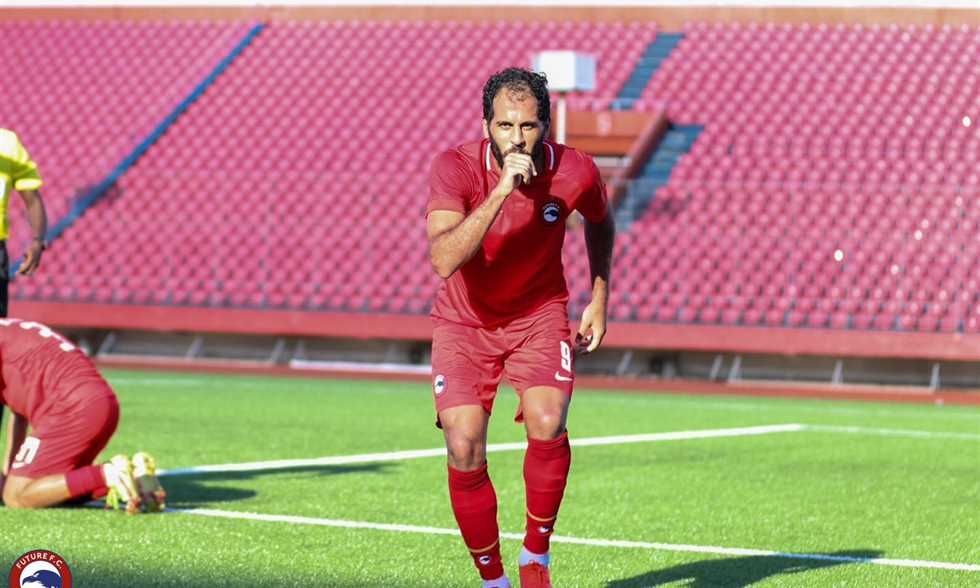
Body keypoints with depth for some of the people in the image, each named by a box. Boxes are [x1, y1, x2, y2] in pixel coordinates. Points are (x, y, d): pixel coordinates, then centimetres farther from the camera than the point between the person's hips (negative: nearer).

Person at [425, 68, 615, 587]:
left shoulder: (575, 173, -16)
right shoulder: (455, 169, -23)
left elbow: (600, 221, 10)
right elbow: (443, 260, -39)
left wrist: (599, 297, 7)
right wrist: (501, 191, -45)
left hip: (540, 314, 1)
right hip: (464, 321, -1)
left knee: (547, 426, -23)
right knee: (463, 449, -15)